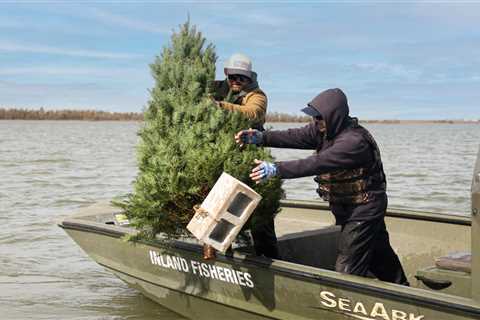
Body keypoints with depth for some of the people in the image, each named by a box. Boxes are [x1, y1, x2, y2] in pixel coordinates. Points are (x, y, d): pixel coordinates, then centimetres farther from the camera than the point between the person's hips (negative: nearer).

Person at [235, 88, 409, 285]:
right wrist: (261, 138, -27)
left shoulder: (354, 141, -29)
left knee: (347, 268, -9)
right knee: (379, 254, 24)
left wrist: (276, 169, -45)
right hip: (348, 207, 9)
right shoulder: (325, 129, -1)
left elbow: (317, 164, -39)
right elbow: (296, 137, -12)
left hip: (364, 209, -9)